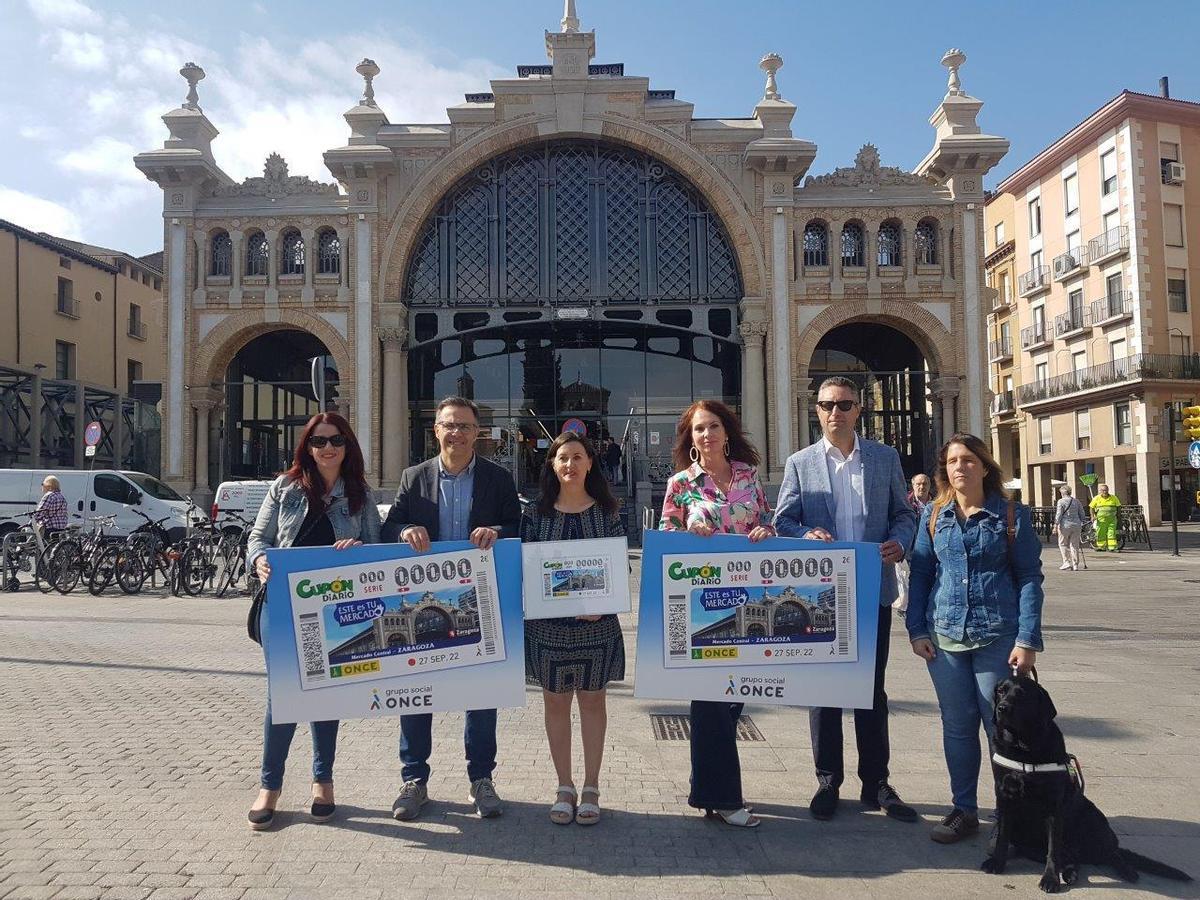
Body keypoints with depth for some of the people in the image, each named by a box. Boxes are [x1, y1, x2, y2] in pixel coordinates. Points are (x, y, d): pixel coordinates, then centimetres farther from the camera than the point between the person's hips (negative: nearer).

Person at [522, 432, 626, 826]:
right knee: (555, 702, 9)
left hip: (596, 623, -1)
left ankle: (591, 788, 21)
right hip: (548, 624, 1)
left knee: (592, 701, 8)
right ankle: (564, 788, 23)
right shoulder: (537, 513, 2)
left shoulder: (607, 513, 0)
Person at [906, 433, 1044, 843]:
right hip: (945, 635, 3)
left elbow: (1029, 577, -1)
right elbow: (920, 574, 9)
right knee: (957, 726, 9)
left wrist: (1028, 639, -8)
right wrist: (917, 630, 2)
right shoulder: (933, 515, 7)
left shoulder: (1012, 514, 0)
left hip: (998, 635, -2)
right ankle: (964, 810, 22)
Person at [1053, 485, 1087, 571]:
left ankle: (1066, 562, 0)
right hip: (1076, 525, 5)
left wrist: (1056, 526, -10)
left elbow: (1058, 515, -12)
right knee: (1075, 545, 8)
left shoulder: (1061, 501, -7)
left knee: (1063, 544, 8)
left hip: (1065, 525, -5)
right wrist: (1082, 524, 22)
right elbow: (1082, 514, 12)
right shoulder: (1076, 501, 9)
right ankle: (1075, 565, 8)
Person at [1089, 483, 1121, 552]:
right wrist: (1092, 516, -3)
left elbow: (1118, 506, 16)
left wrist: (1118, 513, 5)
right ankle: (1101, 547, 14)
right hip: (1101, 519, 0)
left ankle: (1113, 547, -5)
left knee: (1112, 533, -4)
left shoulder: (1113, 497, 5)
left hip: (1112, 519, 0)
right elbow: (1092, 507, 7)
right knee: (1101, 533, 4)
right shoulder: (1096, 498, 2)